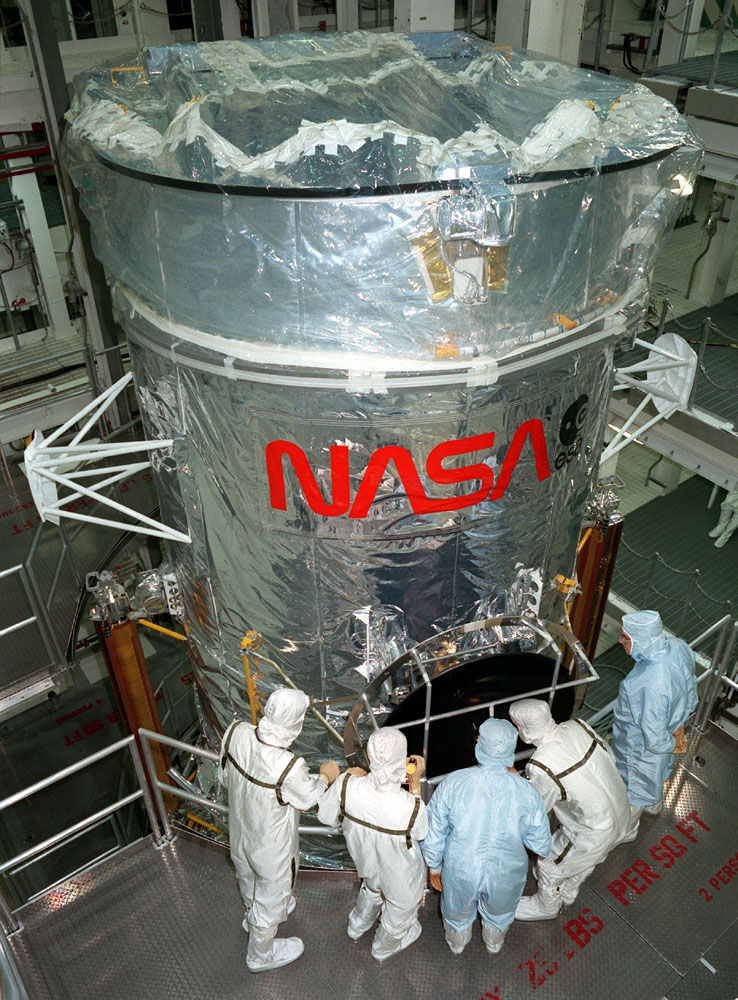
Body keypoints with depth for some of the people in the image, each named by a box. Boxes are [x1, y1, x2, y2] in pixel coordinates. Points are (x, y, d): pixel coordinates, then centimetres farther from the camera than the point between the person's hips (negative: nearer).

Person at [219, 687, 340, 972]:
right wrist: (325, 776, 1)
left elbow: (224, 775, -7)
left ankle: (253, 919, 66)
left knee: (249, 880, 35)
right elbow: (308, 797, -19)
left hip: (240, 834, 6)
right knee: (272, 895, 24)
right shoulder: (289, 768, -42)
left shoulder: (236, 733, -27)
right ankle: (261, 954, 51)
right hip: (272, 849, -6)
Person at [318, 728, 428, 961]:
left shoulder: (347, 786, -34)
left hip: (366, 863, 3)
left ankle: (358, 927, 68)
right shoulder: (412, 807, -42)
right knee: (400, 909, 32)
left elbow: (326, 816, -13)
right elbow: (420, 833, -17)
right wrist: (415, 782, -19)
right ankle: (385, 948, 63)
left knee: (372, 890, 39)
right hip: (400, 876, -3)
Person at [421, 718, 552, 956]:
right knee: (499, 912, 36)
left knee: (458, 912, 34)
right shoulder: (526, 791, -22)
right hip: (505, 875, 0)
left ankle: (457, 943, 63)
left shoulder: (453, 783, -23)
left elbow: (434, 832, -11)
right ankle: (494, 943, 64)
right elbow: (541, 846, -9)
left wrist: (434, 867, 9)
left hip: (460, 871, 0)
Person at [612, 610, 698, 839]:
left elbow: (653, 738, -34)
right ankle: (654, 804, 67)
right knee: (656, 771, 37)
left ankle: (626, 830, 52)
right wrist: (679, 725, 8)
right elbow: (690, 695, -3)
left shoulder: (654, 684, -47)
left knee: (632, 786, 23)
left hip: (641, 747, -7)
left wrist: (672, 745, -12)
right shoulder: (678, 648, -22)